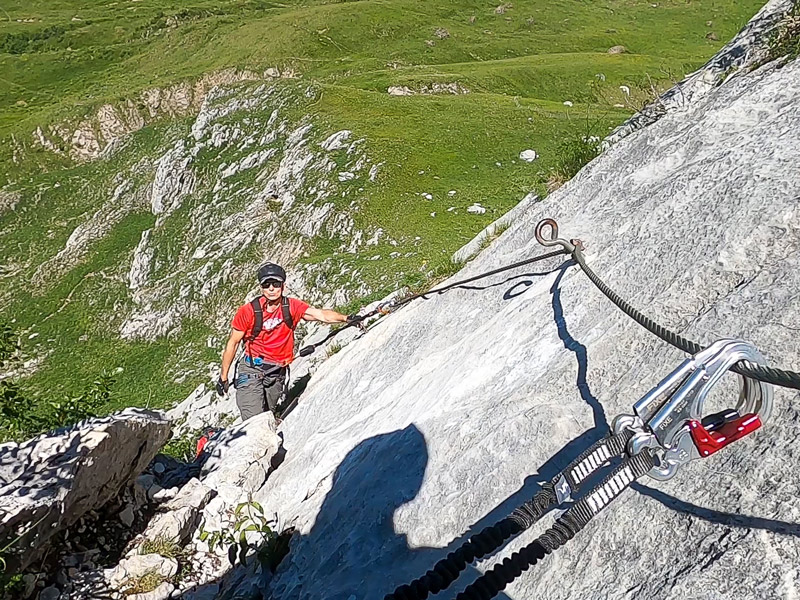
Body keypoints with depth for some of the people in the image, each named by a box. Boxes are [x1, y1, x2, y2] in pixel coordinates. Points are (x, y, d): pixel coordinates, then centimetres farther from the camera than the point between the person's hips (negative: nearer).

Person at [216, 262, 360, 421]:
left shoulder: (292, 307, -3)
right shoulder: (248, 311, -9)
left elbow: (321, 314, -17)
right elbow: (233, 343, 0)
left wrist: (345, 318, -35)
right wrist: (223, 376, 3)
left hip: (278, 372, 3)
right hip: (251, 369, -2)